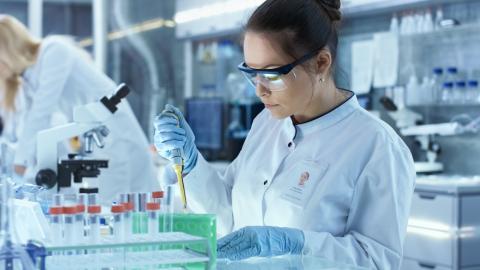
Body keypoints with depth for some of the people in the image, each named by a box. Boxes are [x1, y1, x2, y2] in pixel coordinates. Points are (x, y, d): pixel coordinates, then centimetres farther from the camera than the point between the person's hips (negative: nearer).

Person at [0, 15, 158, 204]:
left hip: (113, 134, -9)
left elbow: (41, 112, -20)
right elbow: (33, 124, 14)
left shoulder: (53, 51, -14)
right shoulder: (27, 80, 12)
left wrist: (20, 162, -17)